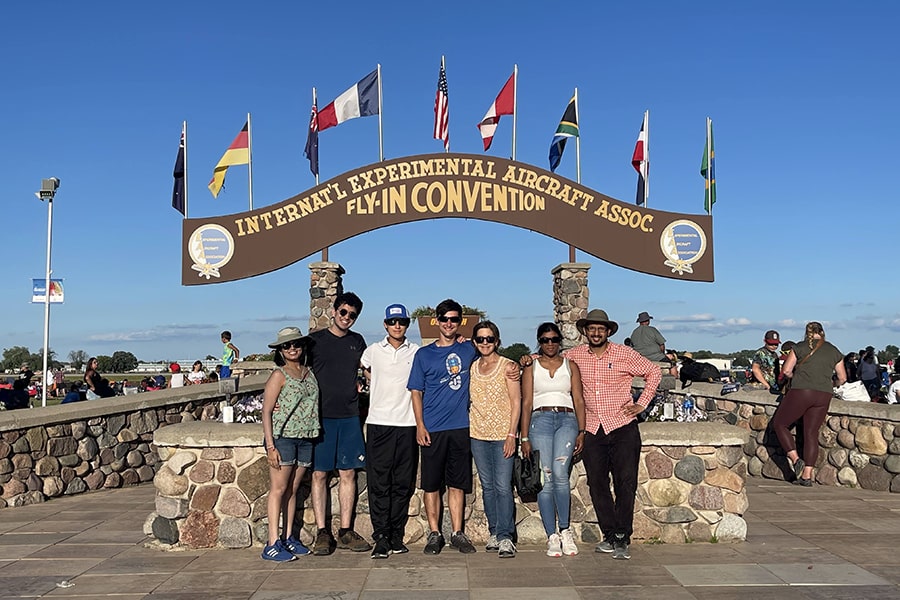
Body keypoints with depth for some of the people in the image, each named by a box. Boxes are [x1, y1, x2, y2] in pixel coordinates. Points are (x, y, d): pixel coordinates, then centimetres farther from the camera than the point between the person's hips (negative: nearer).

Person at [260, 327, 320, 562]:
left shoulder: (310, 373, 12)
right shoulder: (279, 375, -4)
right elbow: (266, 412, -7)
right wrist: (270, 445, -13)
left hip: (306, 437, 6)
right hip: (282, 437, -5)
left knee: (293, 489, 11)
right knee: (278, 489, -4)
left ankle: (288, 538, 19)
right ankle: (272, 544, -1)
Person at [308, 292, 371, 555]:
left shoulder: (358, 342, 11)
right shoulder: (315, 340, 1)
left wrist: (358, 384, 8)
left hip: (350, 416, 3)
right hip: (321, 416, -3)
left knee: (348, 473, 5)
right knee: (319, 473, 0)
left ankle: (346, 531, 13)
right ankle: (322, 532, 8)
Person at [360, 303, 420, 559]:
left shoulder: (416, 352, 6)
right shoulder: (373, 351, 6)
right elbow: (364, 370, 26)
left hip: (407, 424, 1)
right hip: (378, 423, -1)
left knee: (403, 484, 4)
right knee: (379, 484, -3)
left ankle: (397, 536, 13)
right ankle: (381, 538, 1)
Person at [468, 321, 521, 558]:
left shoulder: (507, 366, -2)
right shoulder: (472, 367, 10)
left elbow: (516, 402, -5)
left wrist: (512, 434, -10)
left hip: (502, 434, -4)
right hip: (478, 434, 4)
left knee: (503, 486, -8)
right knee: (487, 486, 9)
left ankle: (505, 537, -4)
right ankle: (494, 533, 17)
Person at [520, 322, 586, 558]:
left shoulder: (570, 366, 16)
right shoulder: (531, 367, 12)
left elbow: (579, 400, 13)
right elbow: (526, 403, 7)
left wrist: (581, 431, 3)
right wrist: (524, 437, 0)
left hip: (566, 419, 0)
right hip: (540, 420, 0)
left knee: (560, 473, -20)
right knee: (545, 479, -5)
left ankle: (565, 530, -6)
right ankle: (552, 537, 2)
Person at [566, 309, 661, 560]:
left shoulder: (624, 354, 0)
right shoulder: (575, 355, 5)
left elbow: (654, 372, 10)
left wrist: (642, 403, 4)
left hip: (623, 428, -2)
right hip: (592, 430, 3)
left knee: (626, 483, -5)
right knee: (597, 485, 3)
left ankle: (622, 539, 3)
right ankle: (610, 536, 15)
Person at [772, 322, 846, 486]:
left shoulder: (800, 347, 2)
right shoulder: (834, 351, 12)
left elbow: (786, 371, 1)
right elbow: (842, 378, 17)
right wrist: (832, 385, 37)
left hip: (801, 392, -4)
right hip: (824, 395, 4)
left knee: (779, 424, 11)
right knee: (812, 433, 8)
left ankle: (796, 459, -2)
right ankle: (807, 476, 6)